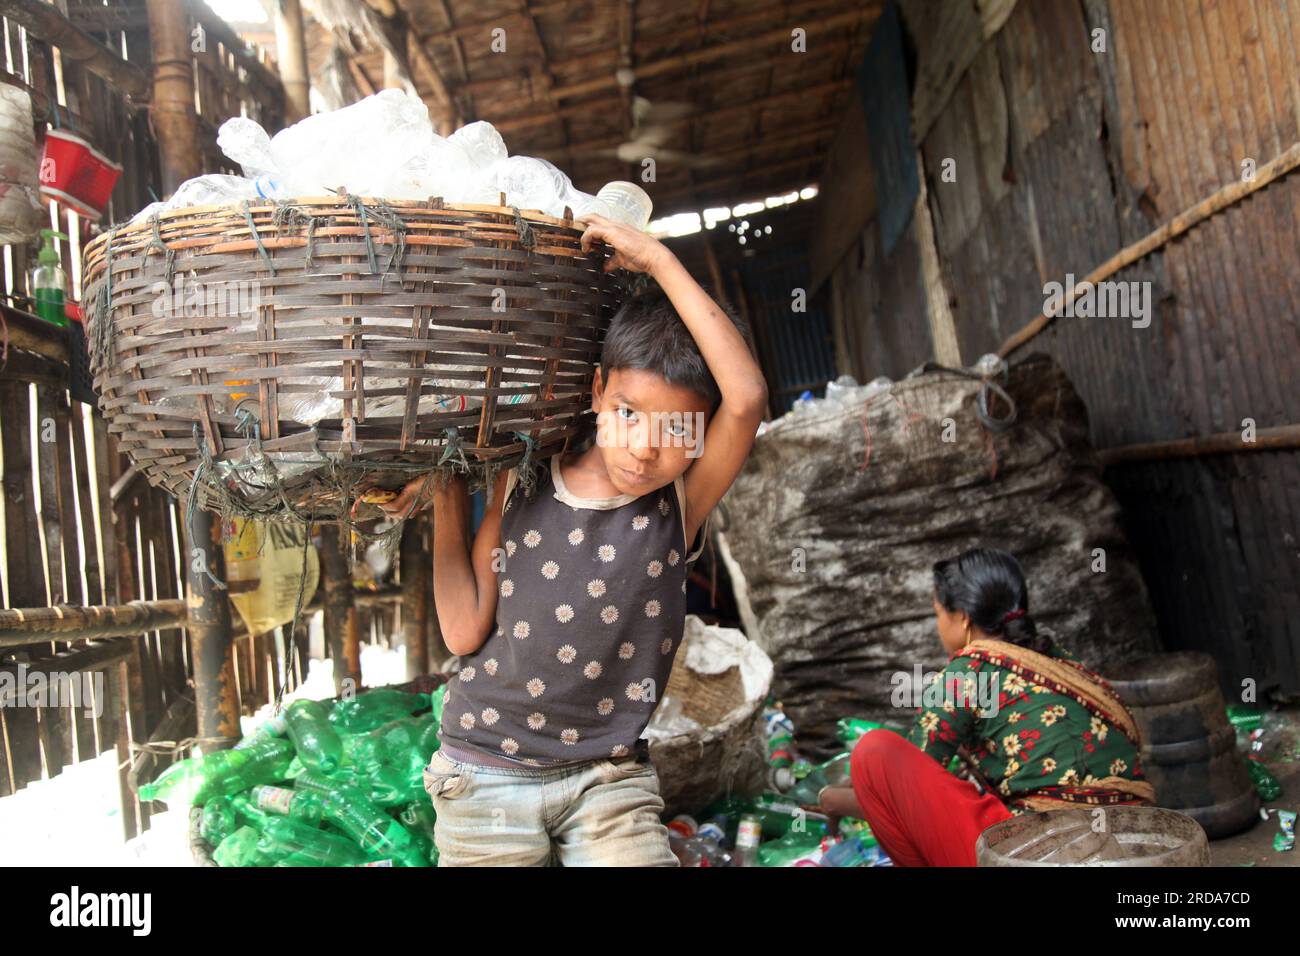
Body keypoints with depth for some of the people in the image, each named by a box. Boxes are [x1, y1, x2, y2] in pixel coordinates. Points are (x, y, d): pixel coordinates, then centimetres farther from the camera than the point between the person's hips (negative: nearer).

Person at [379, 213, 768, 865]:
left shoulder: (681, 505, -9)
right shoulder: (521, 484, -4)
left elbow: (748, 398, -27)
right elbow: (465, 629, -5)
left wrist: (658, 260, -22)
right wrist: (447, 499, -6)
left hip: (610, 779, -1)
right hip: (485, 771, 1)